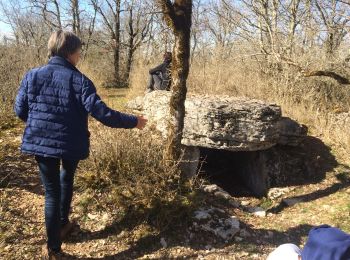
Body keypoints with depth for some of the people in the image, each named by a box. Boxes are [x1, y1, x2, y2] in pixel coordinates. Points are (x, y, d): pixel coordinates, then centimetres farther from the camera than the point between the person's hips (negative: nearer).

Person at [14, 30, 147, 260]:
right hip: (72, 144, -1)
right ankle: (63, 224, 39)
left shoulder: (32, 75, -2)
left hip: (41, 142, 2)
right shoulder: (80, 81, -12)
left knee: (52, 192, 9)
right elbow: (101, 112, -19)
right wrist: (133, 121, -10)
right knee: (66, 178, 28)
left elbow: (20, 111, 3)